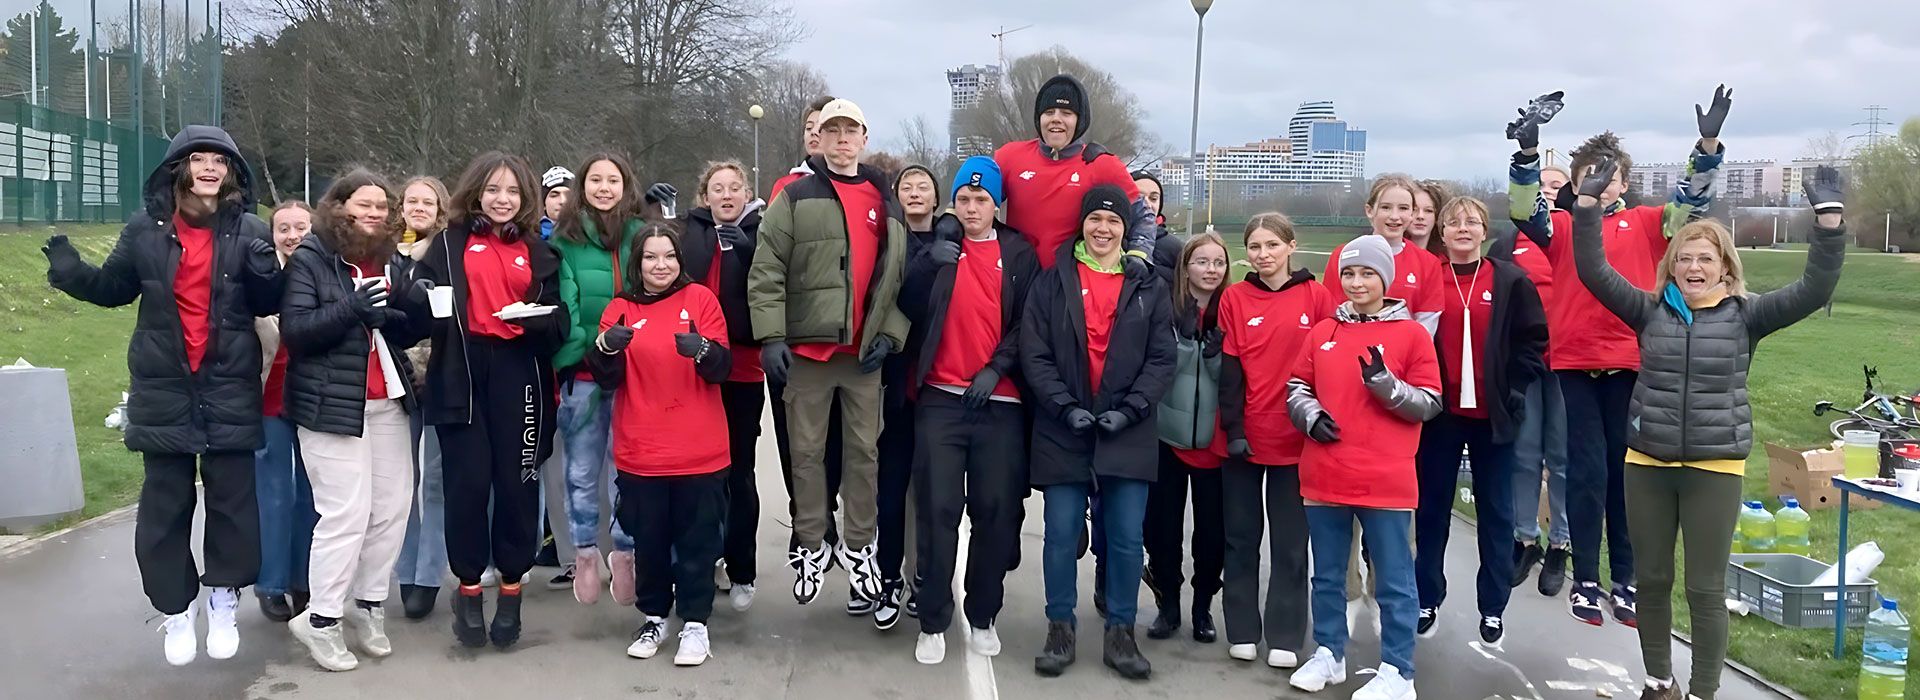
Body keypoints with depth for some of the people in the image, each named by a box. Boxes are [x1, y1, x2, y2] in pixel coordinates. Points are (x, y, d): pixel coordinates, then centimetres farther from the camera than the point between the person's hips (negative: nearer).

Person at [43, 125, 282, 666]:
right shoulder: (145, 228, 0)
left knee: (232, 502, 6)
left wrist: (265, 272, -20)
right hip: (163, 388, 1)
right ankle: (175, 611, 23)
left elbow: (268, 304, 1)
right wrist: (73, 273, -7)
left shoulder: (249, 230, -2)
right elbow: (116, 287, 11)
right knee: (165, 507, 9)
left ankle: (223, 604, 24)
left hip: (230, 389, -1)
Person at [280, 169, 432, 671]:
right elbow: (293, 329, -14)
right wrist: (352, 309, -26)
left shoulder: (395, 261, 12)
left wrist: (418, 309, -9)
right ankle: (321, 621, 6)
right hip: (332, 404, -6)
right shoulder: (310, 259, -5)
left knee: (393, 506, 6)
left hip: (387, 403, 6)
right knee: (348, 513, -8)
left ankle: (368, 607, 21)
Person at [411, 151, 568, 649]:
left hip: (518, 374, 2)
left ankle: (511, 590, 16)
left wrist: (535, 318, -8)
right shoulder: (450, 244, 10)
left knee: (516, 483, 2)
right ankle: (468, 589, 13)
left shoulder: (538, 252, 16)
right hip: (463, 373, -1)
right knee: (468, 481, -3)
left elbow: (558, 322, 14)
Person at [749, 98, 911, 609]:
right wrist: (771, 336, -14)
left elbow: (900, 275, 11)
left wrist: (890, 333, -1)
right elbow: (766, 272, -5)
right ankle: (812, 547, 18)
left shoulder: (887, 203, 11)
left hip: (866, 352, 2)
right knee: (807, 452, 6)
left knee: (864, 451, 8)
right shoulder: (795, 198, 1)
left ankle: (858, 545, 21)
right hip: (807, 348, -2)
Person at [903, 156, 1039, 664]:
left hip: (999, 401, 1)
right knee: (938, 510, -3)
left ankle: (983, 617, 17)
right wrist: (929, 264, -16)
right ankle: (933, 623, 7)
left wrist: (996, 368, -8)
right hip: (940, 398, 0)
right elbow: (908, 309, -1)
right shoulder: (935, 245, 8)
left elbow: (1027, 324, 4)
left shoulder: (1019, 255, 8)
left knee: (996, 511, 3)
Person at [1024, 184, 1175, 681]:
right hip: (1062, 431, 0)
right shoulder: (1052, 282, 4)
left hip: (1128, 435, 1)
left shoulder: (1148, 288, 7)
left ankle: (1120, 634, 16)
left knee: (1126, 537, 3)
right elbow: (1034, 355, -2)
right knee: (1061, 534, 3)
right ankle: (1060, 629, 17)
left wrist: (1129, 409, -10)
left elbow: (1162, 359, 2)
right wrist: (1065, 406, -12)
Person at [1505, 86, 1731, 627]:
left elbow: (1691, 203, 0)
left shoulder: (1645, 224, 11)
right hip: (1574, 363, -1)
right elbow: (1525, 212, -9)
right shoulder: (1561, 225, 7)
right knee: (1587, 470, 1)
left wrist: (1708, 145, -15)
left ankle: (1626, 579, 18)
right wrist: (1528, 155, -25)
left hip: (1631, 363, 1)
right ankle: (1585, 579, 12)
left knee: (1626, 469, 8)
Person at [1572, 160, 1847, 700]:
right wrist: (1588, 202, -13)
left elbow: (1815, 289, -11)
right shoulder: (1651, 309, 2)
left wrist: (1829, 215, -20)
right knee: (1652, 581, 12)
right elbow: (1593, 272, -5)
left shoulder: (1745, 313, -1)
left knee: (1707, 590, 4)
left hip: (1715, 467, -2)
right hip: (1647, 464, 2)